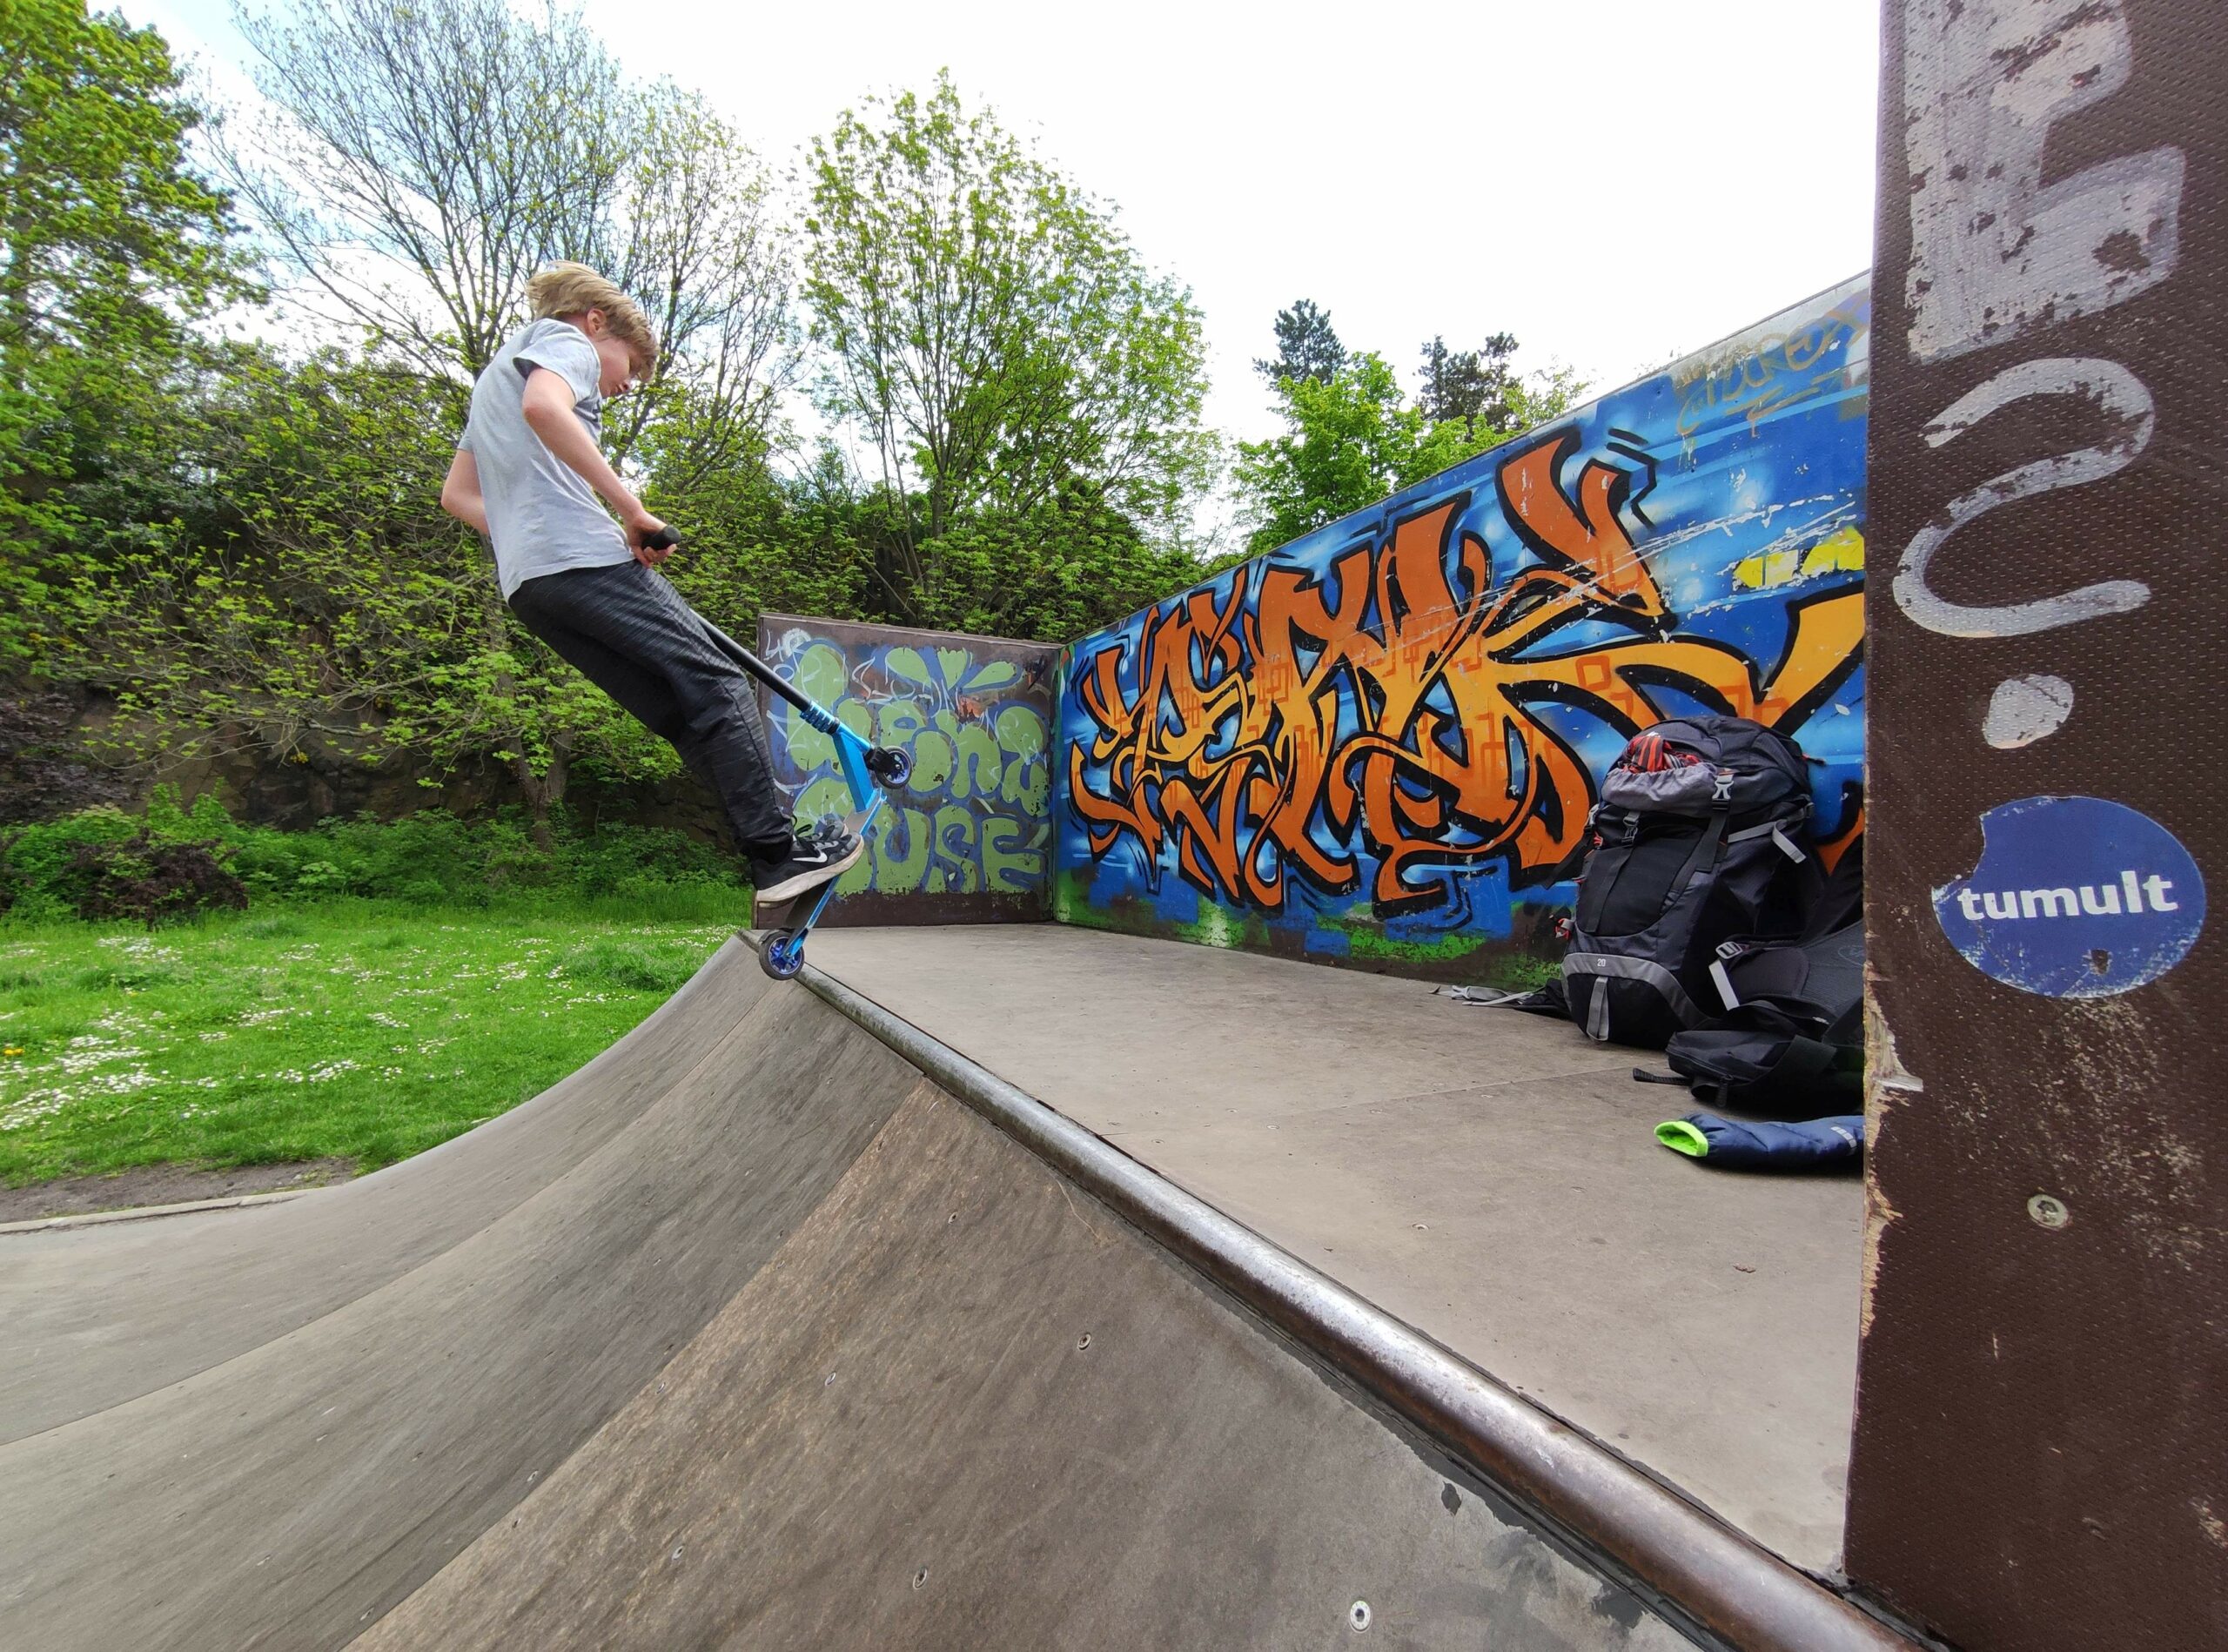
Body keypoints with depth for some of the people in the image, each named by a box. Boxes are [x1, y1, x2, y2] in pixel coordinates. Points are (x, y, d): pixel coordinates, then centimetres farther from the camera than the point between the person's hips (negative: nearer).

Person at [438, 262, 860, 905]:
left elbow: (457, 496, 28)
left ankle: (769, 857, 1)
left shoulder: (496, 373, 35)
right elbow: (544, 407, -18)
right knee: (718, 684, -8)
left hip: (525, 583, 9)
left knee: (683, 715, 5)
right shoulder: (564, 339, 7)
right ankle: (778, 852, -14)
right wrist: (630, 506, -17)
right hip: (584, 557, -9)